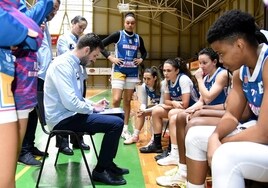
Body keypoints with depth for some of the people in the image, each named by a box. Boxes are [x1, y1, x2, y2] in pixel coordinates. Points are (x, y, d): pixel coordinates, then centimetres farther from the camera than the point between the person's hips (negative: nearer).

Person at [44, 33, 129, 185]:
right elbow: (70, 102, -27)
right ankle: (100, 171, -2)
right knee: (116, 123, -19)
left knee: (118, 116, 15)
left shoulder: (75, 64, 11)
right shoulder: (63, 64, -20)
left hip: (71, 114, 10)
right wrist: (92, 109, -11)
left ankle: (108, 163, 24)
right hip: (63, 119, -10)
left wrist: (93, 105, 8)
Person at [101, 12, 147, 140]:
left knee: (127, 101, 9)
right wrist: (110, 58, -11)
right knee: (116, 100, -14)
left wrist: (141, 59, 3)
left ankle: (125, 129, 17)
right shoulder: (118, 35, -4)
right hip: (119, 71, -4)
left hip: (132, 72, 4)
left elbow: (144, 52, 23)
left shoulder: (138, 38, 7)